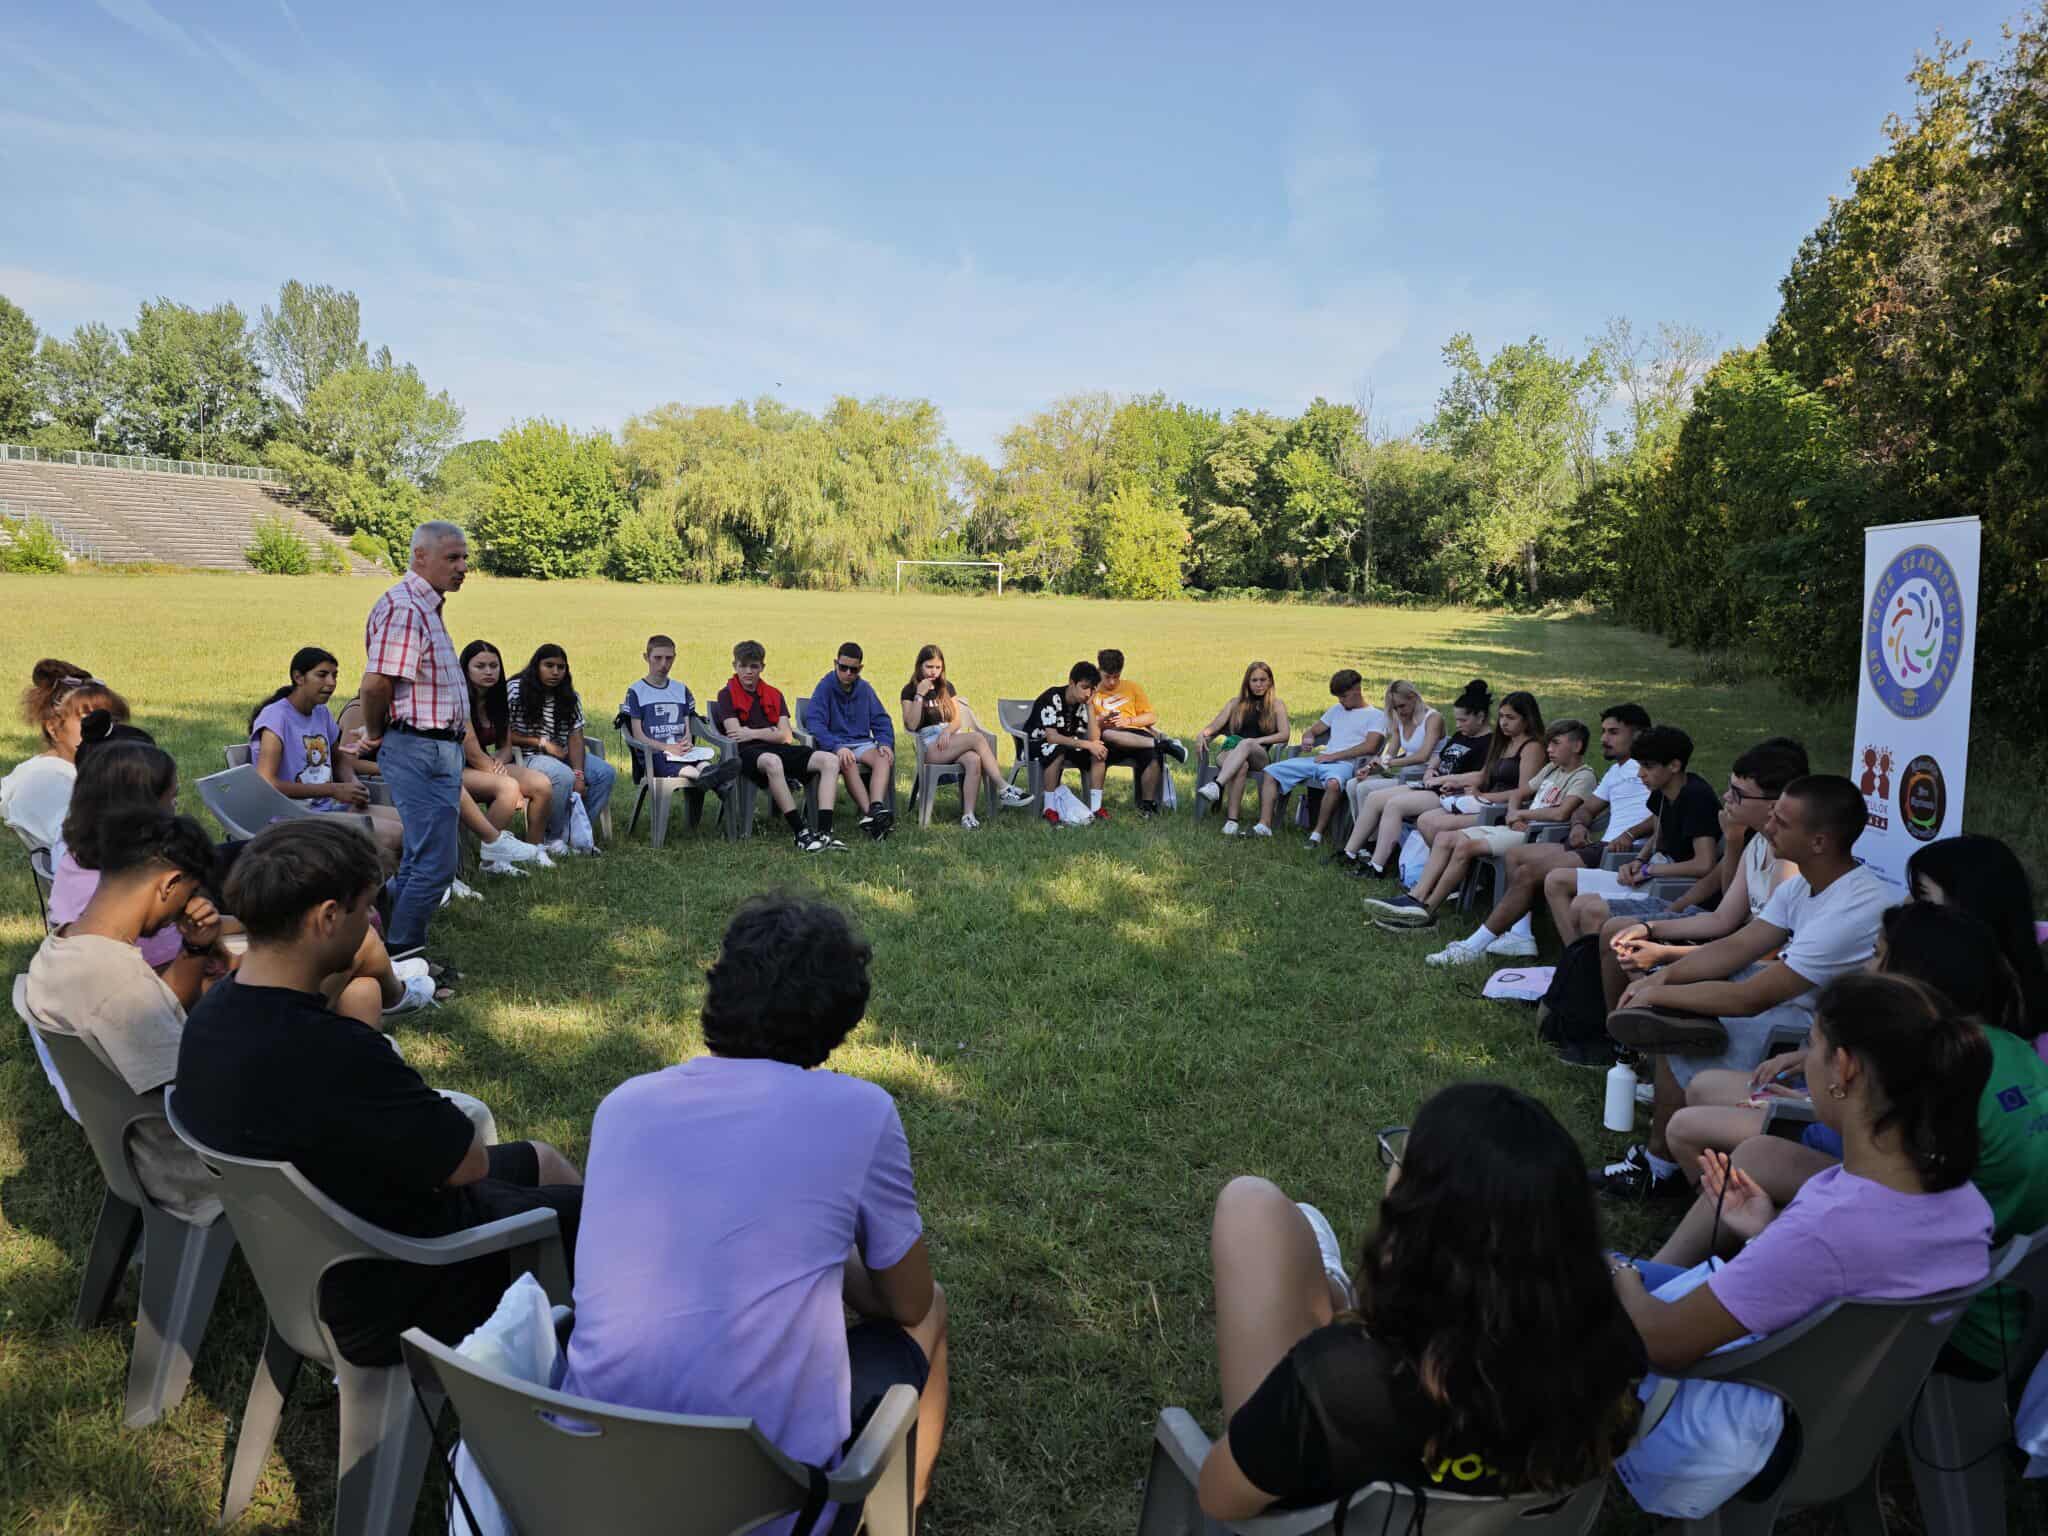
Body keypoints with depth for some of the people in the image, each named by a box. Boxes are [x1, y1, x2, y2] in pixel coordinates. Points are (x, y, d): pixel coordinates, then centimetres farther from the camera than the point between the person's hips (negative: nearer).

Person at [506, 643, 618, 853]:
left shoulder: (570, 697, 6)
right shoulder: (515, 690, -7)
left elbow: (575, 738, -3)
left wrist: (579, 775, -17)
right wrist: (541, 742, -16)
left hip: (562, 754, 6)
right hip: (527, 756, -6)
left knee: (606, 773, -14)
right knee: (564, 776, -35)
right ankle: (555, 837, -16)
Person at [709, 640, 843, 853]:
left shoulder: (774, 694, 19)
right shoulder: (726, 695, 6)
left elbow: (786, 736, 9)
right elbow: (735, 735, -6)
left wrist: (754, 733, -2)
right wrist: (770, 732, 4)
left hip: (777, 750, 6)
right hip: (747, 753, -5)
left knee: (830, 760, -16)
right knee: (772, 761, -42)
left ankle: (824, 832, -29)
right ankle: (800, 833, -39)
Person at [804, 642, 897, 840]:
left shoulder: (865, 688, 12)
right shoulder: (825, 687, -3)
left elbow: (881, 720, 14)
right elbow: (814, 722, -14)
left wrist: (885, 743, -7)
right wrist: (838, 747, -28)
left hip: (862, 743, 4)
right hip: (834, 745, -4)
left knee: (884, 758, -28)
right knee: (848, 763, -37)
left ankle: (876, 808, -47)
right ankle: (868, 813, -47)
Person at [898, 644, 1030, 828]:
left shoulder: (946, 687, 20)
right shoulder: (909, 690, 5)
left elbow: (957, 720, 13)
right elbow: (912, 725, -7)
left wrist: (948, 731, -10)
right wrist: (920, 695, -13)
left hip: (949, 738, 5)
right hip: (929, 747, -5)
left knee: (974, 760, -33)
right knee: (977, 738, -30)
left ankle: (968, 815, -36)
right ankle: (1004, 789, -30)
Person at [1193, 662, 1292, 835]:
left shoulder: (1276, 704, 16)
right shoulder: (1237, 703, 23)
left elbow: (1284, 735, 2)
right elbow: (1214, 726, 15)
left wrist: (1256, 741, -10)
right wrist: (1201, 734, -8)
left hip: (1260, 757, -2)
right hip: (1232, 753, 2)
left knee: (1246, 744, -38)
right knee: (1241, 766, -37)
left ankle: (1217, 785, -58)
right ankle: (1232, 819, -48)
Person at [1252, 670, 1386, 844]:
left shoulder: (1376, 716, 5)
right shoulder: (1336, 709, 25)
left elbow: (1369, 747, -11)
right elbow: (1313, 730, 29)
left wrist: (1334, 756, -14)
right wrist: (1307, 739, 2)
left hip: (1345, 763, -7)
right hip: (1318, 759, 7)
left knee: (1333, 782, -43)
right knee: (1270, 772, -7)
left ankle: (1318, 832, -29)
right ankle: (1264, 825, -13)